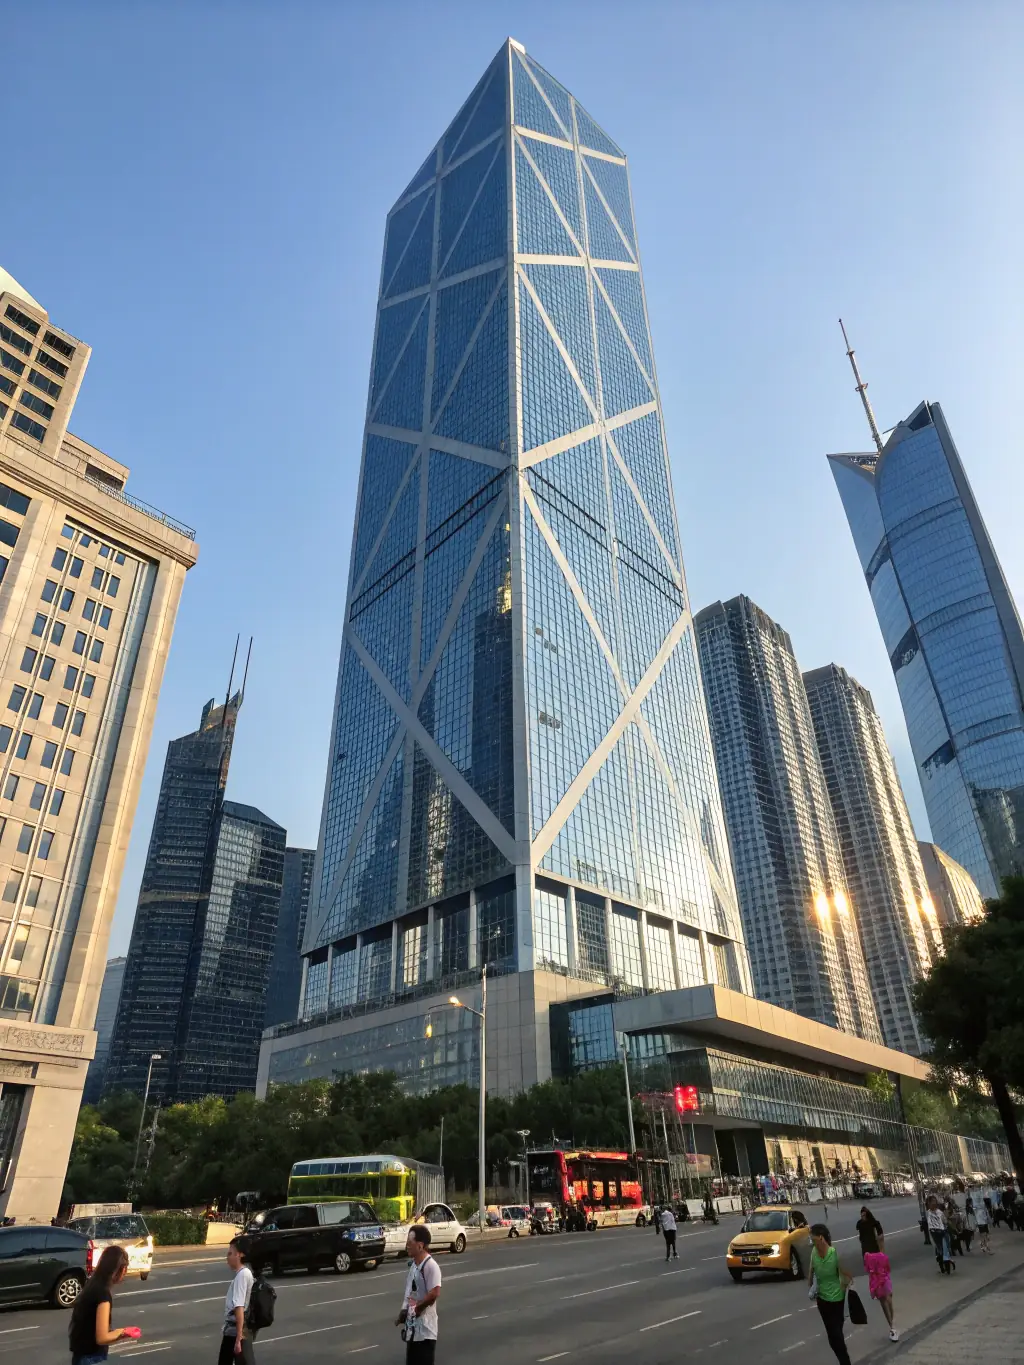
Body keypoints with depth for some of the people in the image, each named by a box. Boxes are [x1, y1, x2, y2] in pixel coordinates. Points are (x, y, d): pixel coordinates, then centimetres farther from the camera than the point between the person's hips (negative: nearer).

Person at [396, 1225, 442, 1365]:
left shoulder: (430, 1265, -21)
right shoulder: (413, 1265, 10)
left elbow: (434, 1293, -29)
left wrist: (416, 1307, -17)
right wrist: (404, 1312, 6)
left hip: (425, 1328, -9)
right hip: (412, 1327, 9)